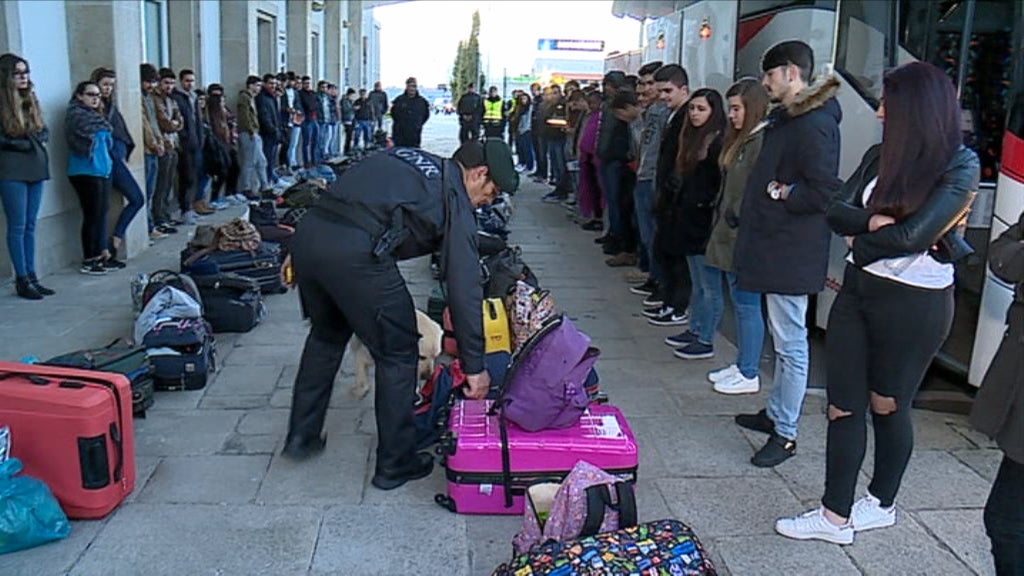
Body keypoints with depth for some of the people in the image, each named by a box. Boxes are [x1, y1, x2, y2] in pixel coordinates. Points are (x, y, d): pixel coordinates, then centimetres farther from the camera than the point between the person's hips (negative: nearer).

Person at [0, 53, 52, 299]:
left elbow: (45, 132, 16)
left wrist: (36, 139, -2)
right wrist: (21, 143, -12)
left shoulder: (31, 100, 14)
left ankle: (31, 277, 13)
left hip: (35, 167, 6)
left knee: (30, 226, 9)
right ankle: (22, 280, 3)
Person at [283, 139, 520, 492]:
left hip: (307, 234, 8)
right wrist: (474, 366, 5)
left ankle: (302, 436, 40)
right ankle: (395, 464, 22)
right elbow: (464, 286, 1)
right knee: (398, 354, 11)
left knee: (326, 335, 30)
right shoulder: (454, 199, 5)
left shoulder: (404, 159, 26)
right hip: (355, 256, -8)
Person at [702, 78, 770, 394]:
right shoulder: (740, 139, 15)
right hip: (728, 232, 10)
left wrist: (738, 216, -15)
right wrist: (721, 215, 14)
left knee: (746, 304, -1)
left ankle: (749, 375, 9)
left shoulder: (763, 141, -16)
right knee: (740, 303, 16)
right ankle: (741, 364, 26)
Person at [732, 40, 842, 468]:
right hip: (775, 246, 11)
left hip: (791, 253, -11)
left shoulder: (814, 124, -18)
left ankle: (785, 434, 8)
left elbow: (824, 191, -25)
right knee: (783, 339, 20)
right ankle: (775, 413, 33)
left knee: (790, 344, -1)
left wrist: (782, 194, -14)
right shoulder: (786, 119, 14)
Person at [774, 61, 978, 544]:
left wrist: (860, 239, -9)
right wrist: (876, 222, -19)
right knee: (843, 405, 5)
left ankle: (881, 504, 33)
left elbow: (911, 237, -21)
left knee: (887, 405, 11)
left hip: (914, 303, -5)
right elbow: (836, 211, -3)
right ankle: (836, 515, 14)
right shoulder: (882, 156, 5)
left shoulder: (960, 166, -12)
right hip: (859, 290, 5)